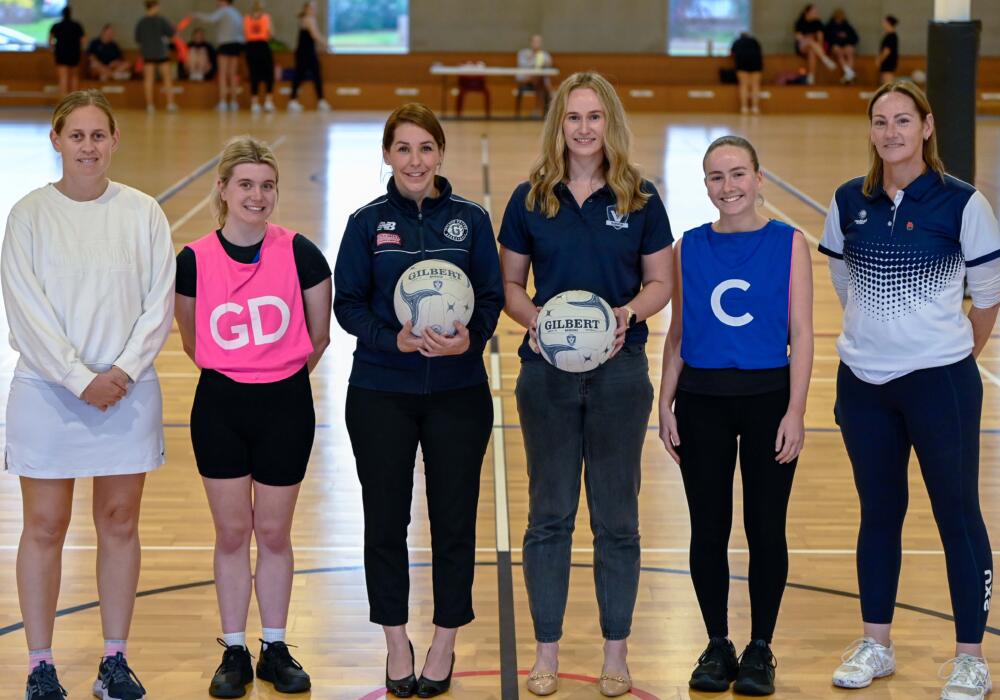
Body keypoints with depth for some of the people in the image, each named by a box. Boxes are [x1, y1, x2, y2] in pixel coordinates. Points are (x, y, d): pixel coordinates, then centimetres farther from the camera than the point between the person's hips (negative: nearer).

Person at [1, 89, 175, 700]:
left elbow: (160, 303, 0)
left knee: (120, 523, 7)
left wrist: (122, 372, -11)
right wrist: (80, 379, -14)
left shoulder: (143, 213, 2)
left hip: (129, 391, 2)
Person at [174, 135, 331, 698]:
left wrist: (281, 373, 10)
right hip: (220, 408, 1)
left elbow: (319, 336, 4)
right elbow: (192, 340, 9)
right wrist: (234, 369, 11)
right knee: (232, 531, 8)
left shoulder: (300, 254, -8)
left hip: (286, 405, 0)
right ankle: (234, 651, 19)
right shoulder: (194, 260, -6)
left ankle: (276, 649, 23)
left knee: (274, 532, 9)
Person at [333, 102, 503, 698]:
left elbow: (492, 297, 1)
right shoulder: (368, 222, 1)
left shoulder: (470, 219, 2)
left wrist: (470, 339, -19)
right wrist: (393, 340, -19)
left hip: (458, 390, 0)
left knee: (454, 518, 4)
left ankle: (445, 643, 20)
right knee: (386, 519, 6)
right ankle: (396, 642, 21)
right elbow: (348, 303, -1)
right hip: (381, 393, 0)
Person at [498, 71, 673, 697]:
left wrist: (629, 313, -14)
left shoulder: (640, 198, 1)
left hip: (620, 371, 0)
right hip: (547, 372, 1)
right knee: (549, 514, 7)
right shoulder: (530, 199, 2)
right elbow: (510, 283, 6)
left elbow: (660, 282, 5)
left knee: (617, 516, 6)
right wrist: (533, 318, -13)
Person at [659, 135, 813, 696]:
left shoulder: (788, 243, -1)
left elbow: (801, 335, -3)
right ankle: (717, 646, 20)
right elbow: (677, 335, 9)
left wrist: (795, 411, -9)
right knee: (709, 529, 6)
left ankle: (760, 649, 17)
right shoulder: (690, 247, 5)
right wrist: (666, 404, 3)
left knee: (765, 527, 5)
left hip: (768, 398, -2)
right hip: (701, 402, 2)